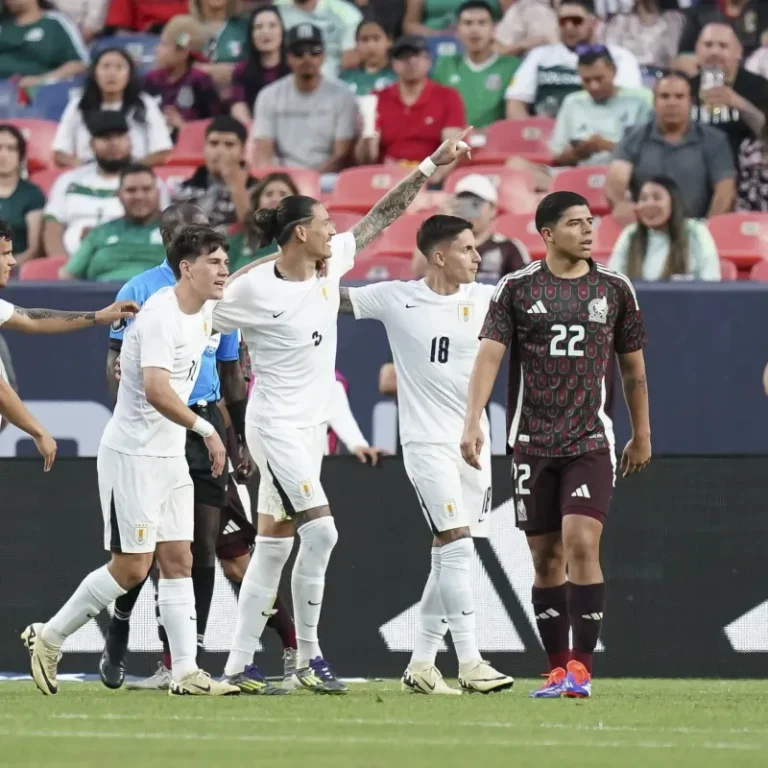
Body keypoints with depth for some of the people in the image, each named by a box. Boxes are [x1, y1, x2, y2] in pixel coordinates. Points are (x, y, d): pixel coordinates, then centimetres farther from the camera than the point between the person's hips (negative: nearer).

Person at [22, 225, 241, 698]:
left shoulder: (204, 313, 8)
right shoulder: (161, 315, -20)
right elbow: (156, 390, -32)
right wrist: (205, 428, -31)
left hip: (170, 455, 9)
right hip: (132, 455, -9)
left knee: (178, 561, 2)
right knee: (131, 568, -6)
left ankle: (186, 672, -1)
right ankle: (49, 638, 9)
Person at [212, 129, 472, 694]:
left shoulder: (330, 262, 3)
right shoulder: (254, 290, -15)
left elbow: (382, 216, 11)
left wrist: (433, 166, 10)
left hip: (312, 428, 8)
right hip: (276, 427, -8)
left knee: (273, 546, 8)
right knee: (320, 529, -18)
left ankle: (238, 665, 11)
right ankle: (308, 657, -8)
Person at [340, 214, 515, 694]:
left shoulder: (484, 299, 6)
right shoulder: (396, 299, -2)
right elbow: (335, 298, 5)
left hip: (474, 443, 5)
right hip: (427, 443, -5)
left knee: (449, 558, 8)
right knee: (457, 544, -16)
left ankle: (422, 664, 17)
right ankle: (470, 663, -17)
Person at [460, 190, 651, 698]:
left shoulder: (615, 289, 6)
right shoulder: (517, 288, 2)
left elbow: (633, 367, 15)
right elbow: (490, 355, -5)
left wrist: (642, 436, 17)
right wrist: (472, 423, -17)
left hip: (591, 441, -1)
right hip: (533, 442, 1)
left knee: (582, 544, -16)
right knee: (546, 559, 5)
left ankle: (581, 667, -12)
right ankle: (558, 670, 14)